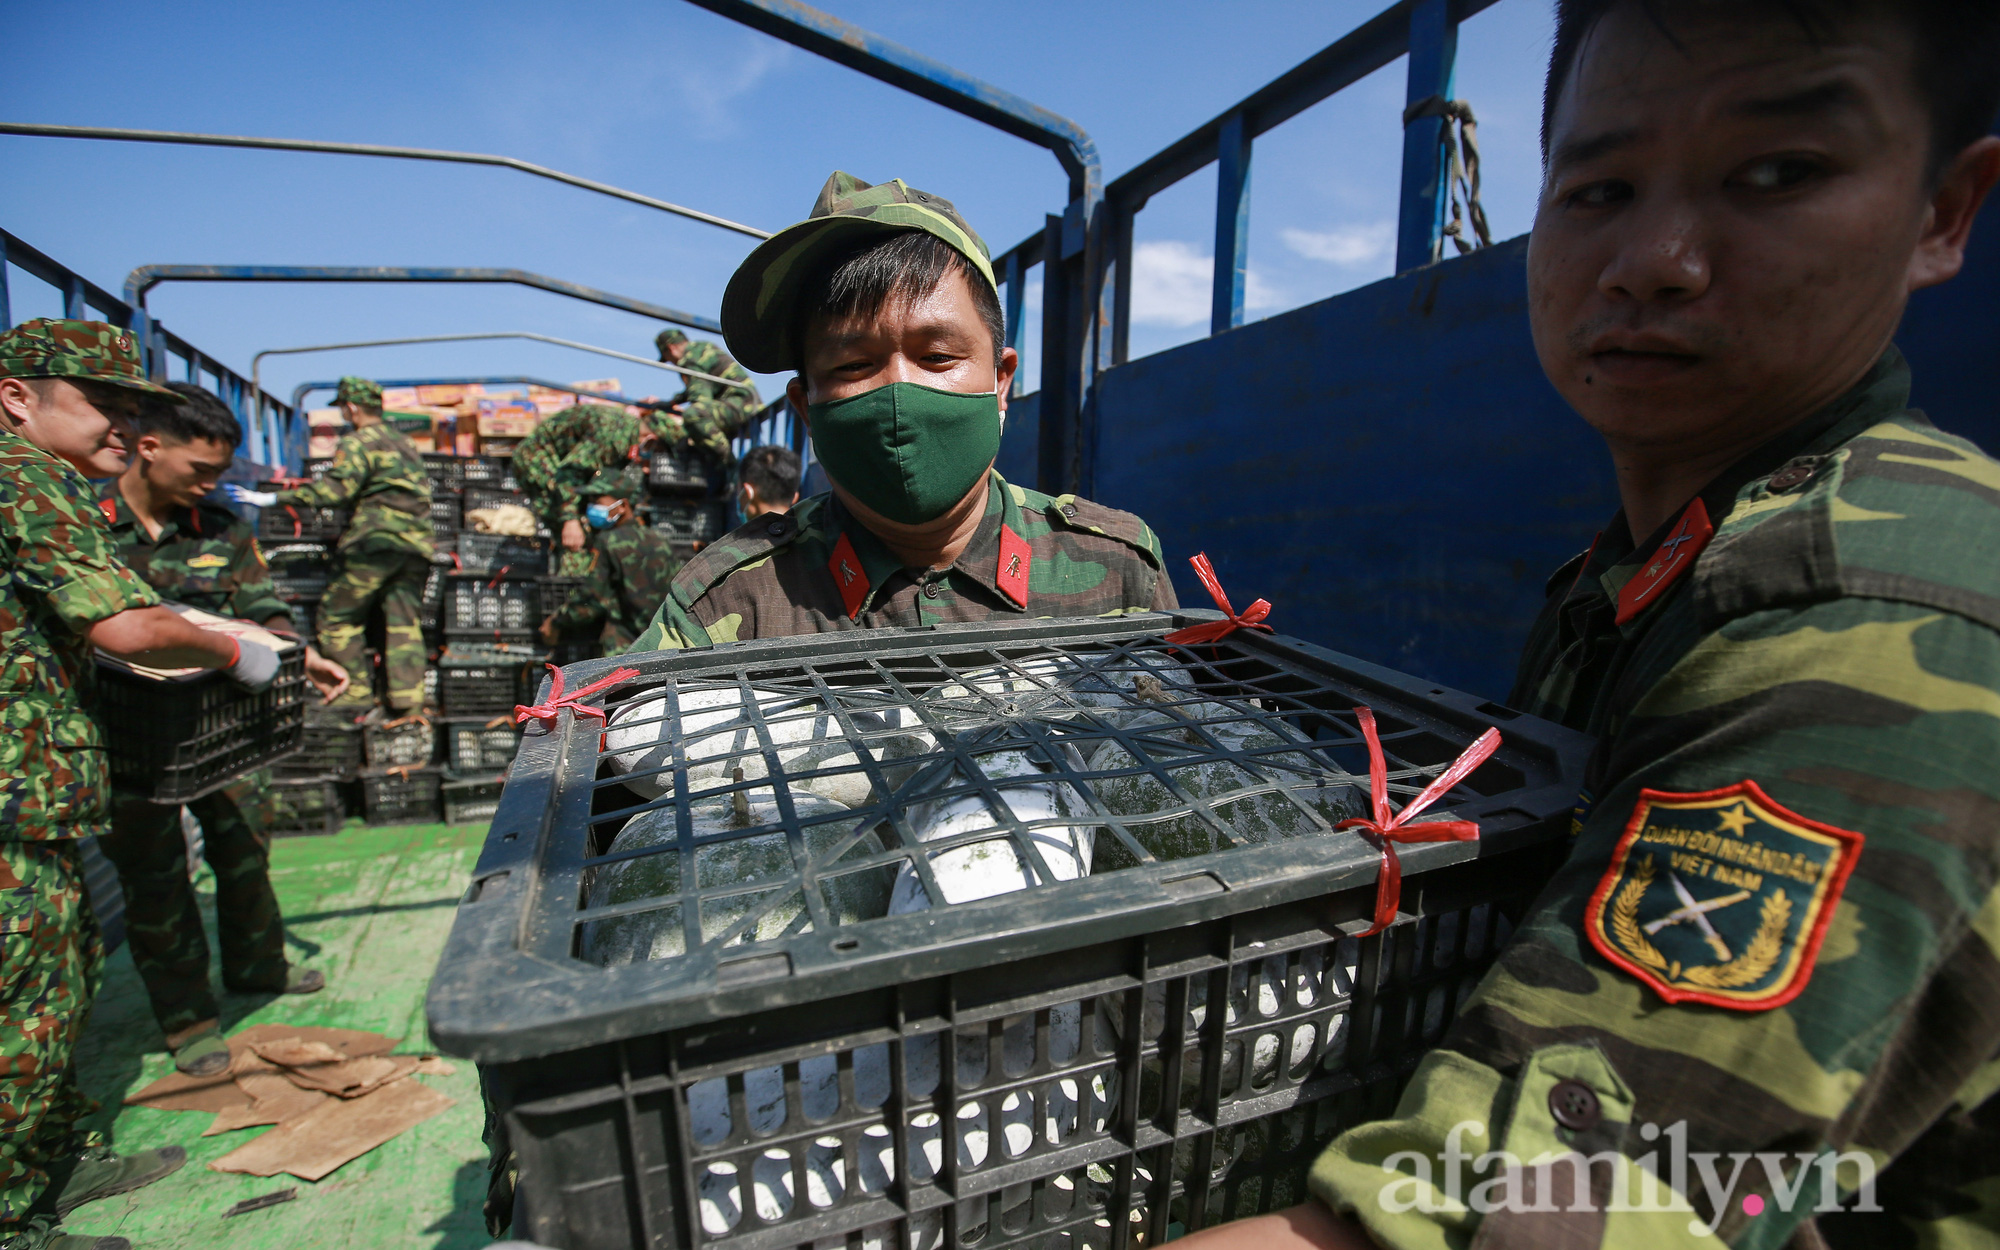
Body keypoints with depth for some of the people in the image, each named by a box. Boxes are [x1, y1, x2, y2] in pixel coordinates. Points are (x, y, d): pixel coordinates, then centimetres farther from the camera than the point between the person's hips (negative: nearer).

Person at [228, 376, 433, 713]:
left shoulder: (358, 442, -2)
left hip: (376, 540, -7)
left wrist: (272, 499, -10)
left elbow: (335, 490, -13)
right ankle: (408, 700, -5)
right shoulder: (404, 442, 22)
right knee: (404, 623, 3)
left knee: (338, 616, 4)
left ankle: (355, 695, 1)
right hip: (418, 546, 7)